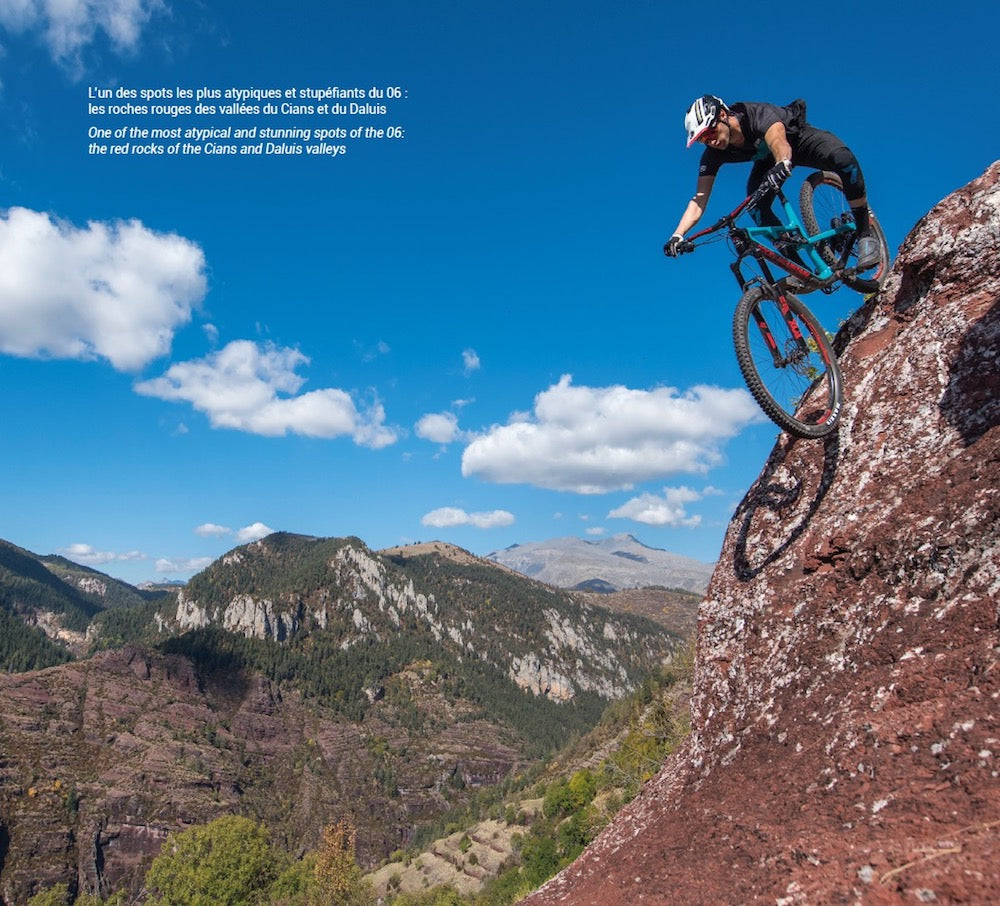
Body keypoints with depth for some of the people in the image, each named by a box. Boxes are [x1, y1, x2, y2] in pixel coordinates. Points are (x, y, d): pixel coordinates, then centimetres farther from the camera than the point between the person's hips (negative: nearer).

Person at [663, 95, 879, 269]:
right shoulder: (713, 153, -25)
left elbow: (778, 140, -59)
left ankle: (864, 233, -20)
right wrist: (678, 235, -43)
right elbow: (699, 199, -29)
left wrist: (782, 163, -82)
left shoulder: (757, 114, -38)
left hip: (800, 138, -4)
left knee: (843, 159, -33)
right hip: (768, 160, 4)